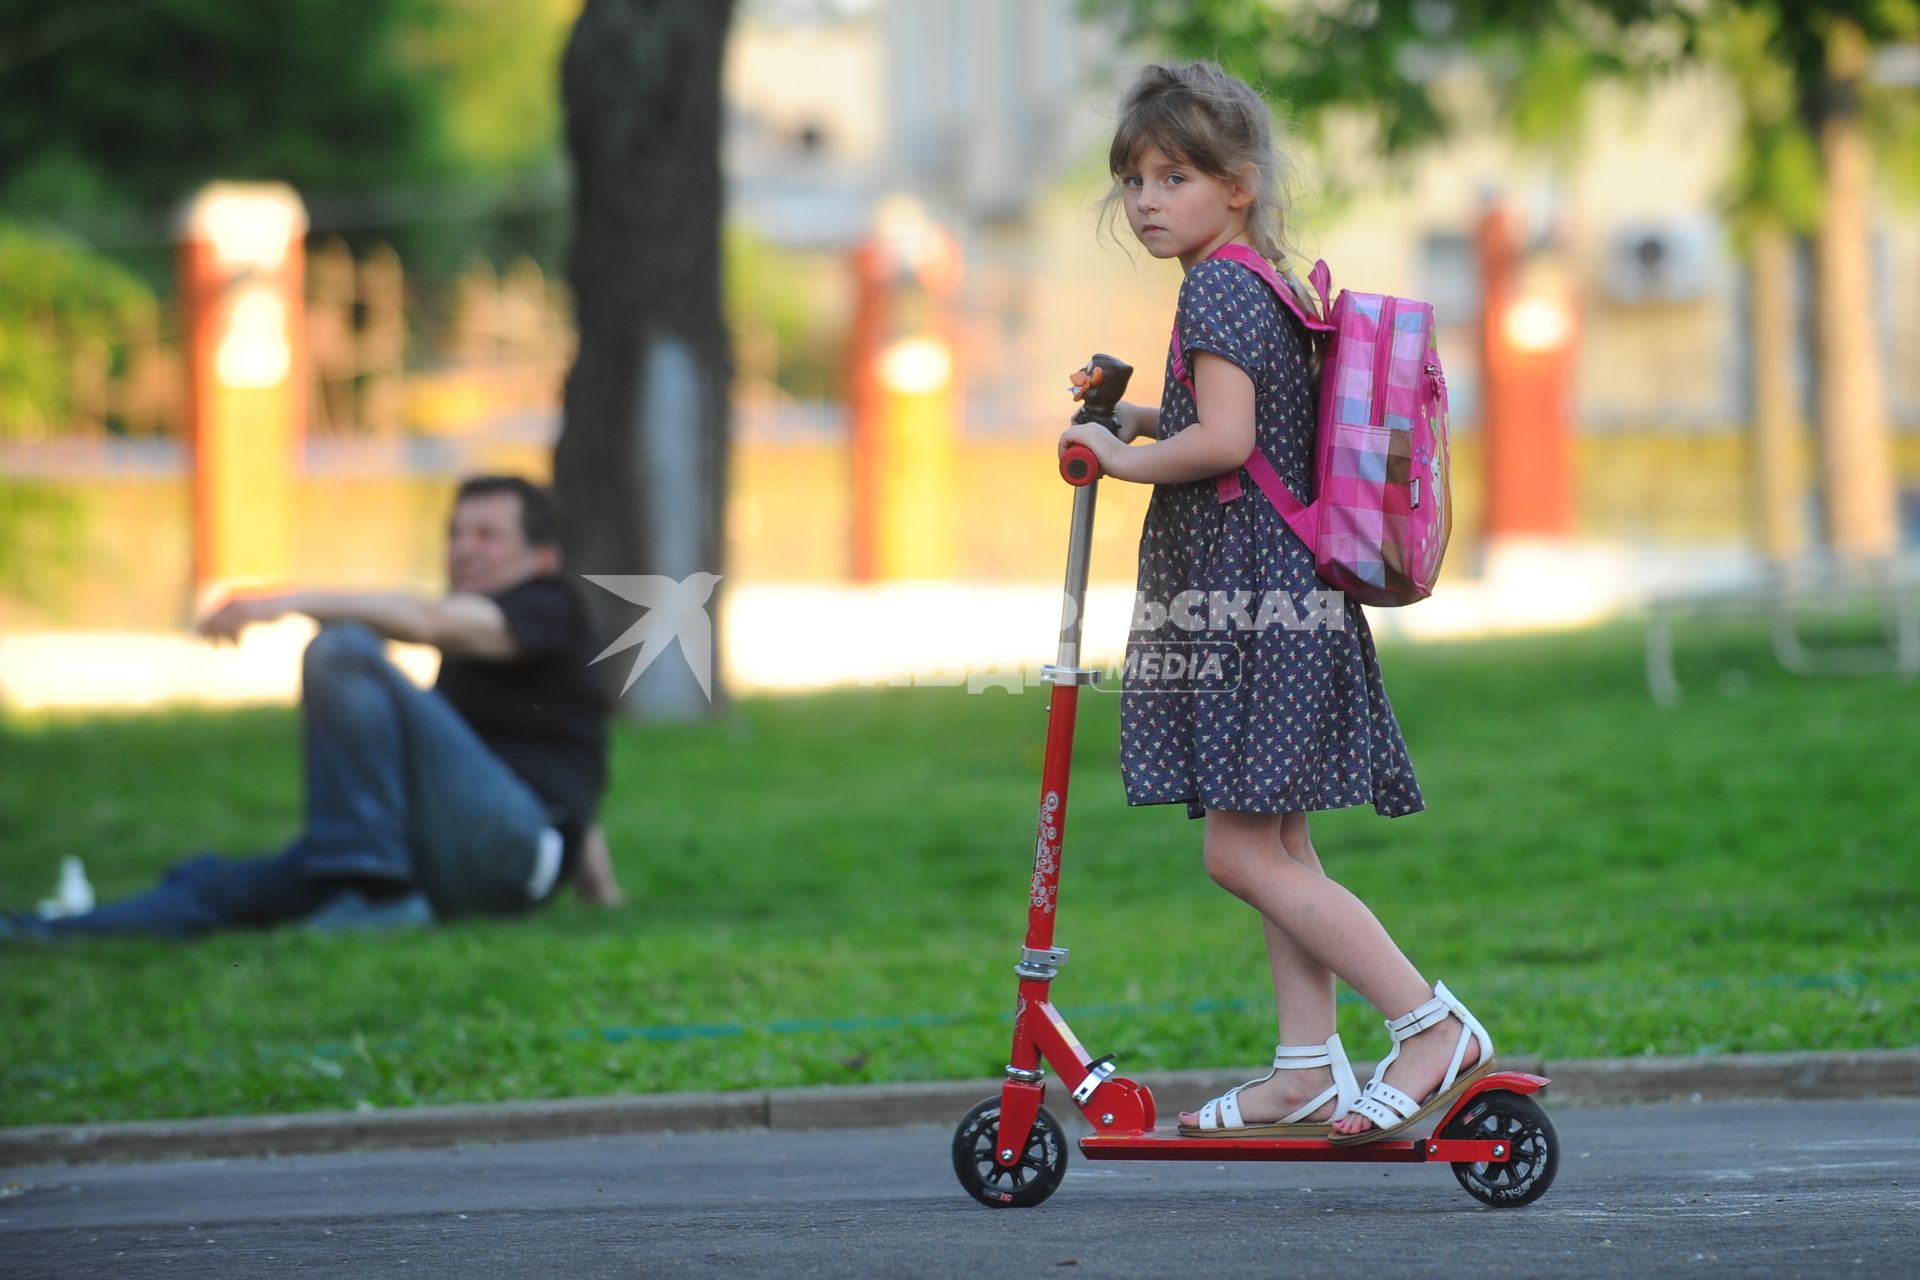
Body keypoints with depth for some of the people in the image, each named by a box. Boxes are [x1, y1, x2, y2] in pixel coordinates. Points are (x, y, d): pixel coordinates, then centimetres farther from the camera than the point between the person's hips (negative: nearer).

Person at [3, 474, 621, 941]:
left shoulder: (549, 610, 8)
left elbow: (426, 622, -11)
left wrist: (293, 602, -21)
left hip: (509, 842, -9)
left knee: (343, 650, -21)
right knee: (222, 884, -8)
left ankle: (376, 892, -27)